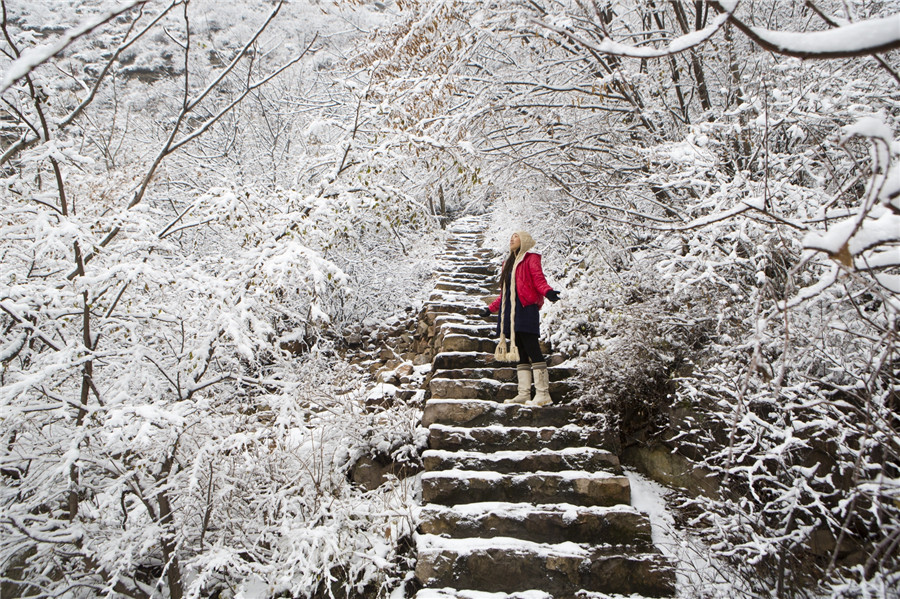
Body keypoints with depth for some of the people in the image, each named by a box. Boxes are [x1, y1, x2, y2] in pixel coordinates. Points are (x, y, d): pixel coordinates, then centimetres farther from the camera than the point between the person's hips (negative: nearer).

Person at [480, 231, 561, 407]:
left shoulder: (531, 258, 4)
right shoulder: (508, 262, 26)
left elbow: (539, 280, -10)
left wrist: (547, 291, -29)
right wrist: (491, 308, 32)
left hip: (526, 308, -8)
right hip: (511, 312, 8)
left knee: (532, 351, -14)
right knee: (520, 354, 5)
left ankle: (543, 394, -15)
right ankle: (524, 394, 4)